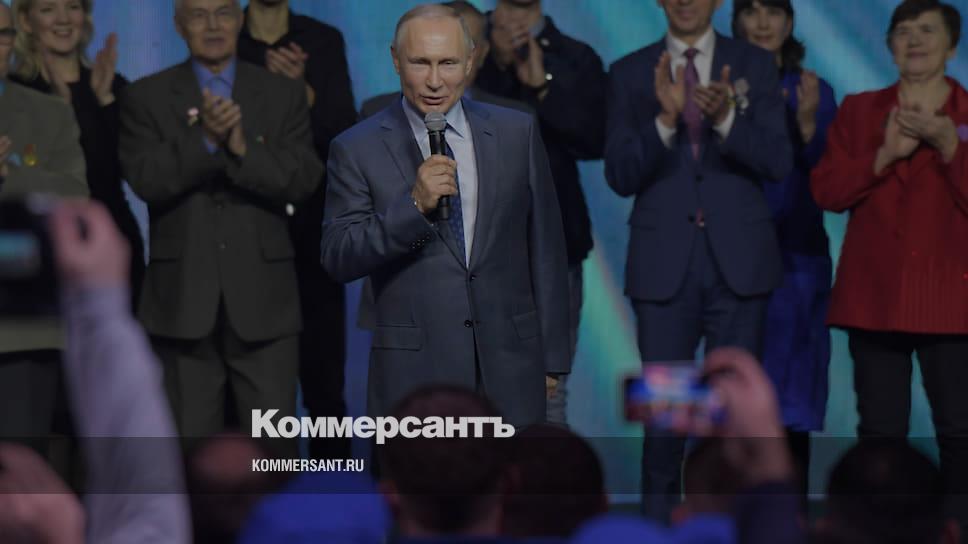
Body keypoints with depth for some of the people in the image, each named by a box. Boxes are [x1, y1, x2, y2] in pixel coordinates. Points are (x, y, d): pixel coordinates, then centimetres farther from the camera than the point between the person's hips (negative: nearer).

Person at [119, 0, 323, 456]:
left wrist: (243, 148, -19)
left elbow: (303, 181, -3)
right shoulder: (147, 98, 7)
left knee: (274, 445, 0)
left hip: (262, 297, 0)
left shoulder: (284, 95, 9)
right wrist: (205, 140, -21)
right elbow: (146, 180, -7)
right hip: (184, 298, 0)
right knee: (192, 441, 5)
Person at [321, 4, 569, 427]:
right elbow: (337, 259, -7)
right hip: (414, 368, -2)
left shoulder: (517, 133, 7)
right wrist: (415, 205, -20)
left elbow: (545, 247, 10)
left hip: (510, 364, 2)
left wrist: (551, 356, 9)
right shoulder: (357, 149, -1)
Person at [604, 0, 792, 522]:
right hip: (663, 263, 0)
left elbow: (777, 162, -6)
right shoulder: (630, 74, 4)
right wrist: (665, 117, -20)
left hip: (739, 260, 0)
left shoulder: (755, 65, 4)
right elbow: (620, 176, -4)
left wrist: (725, 117, -24)